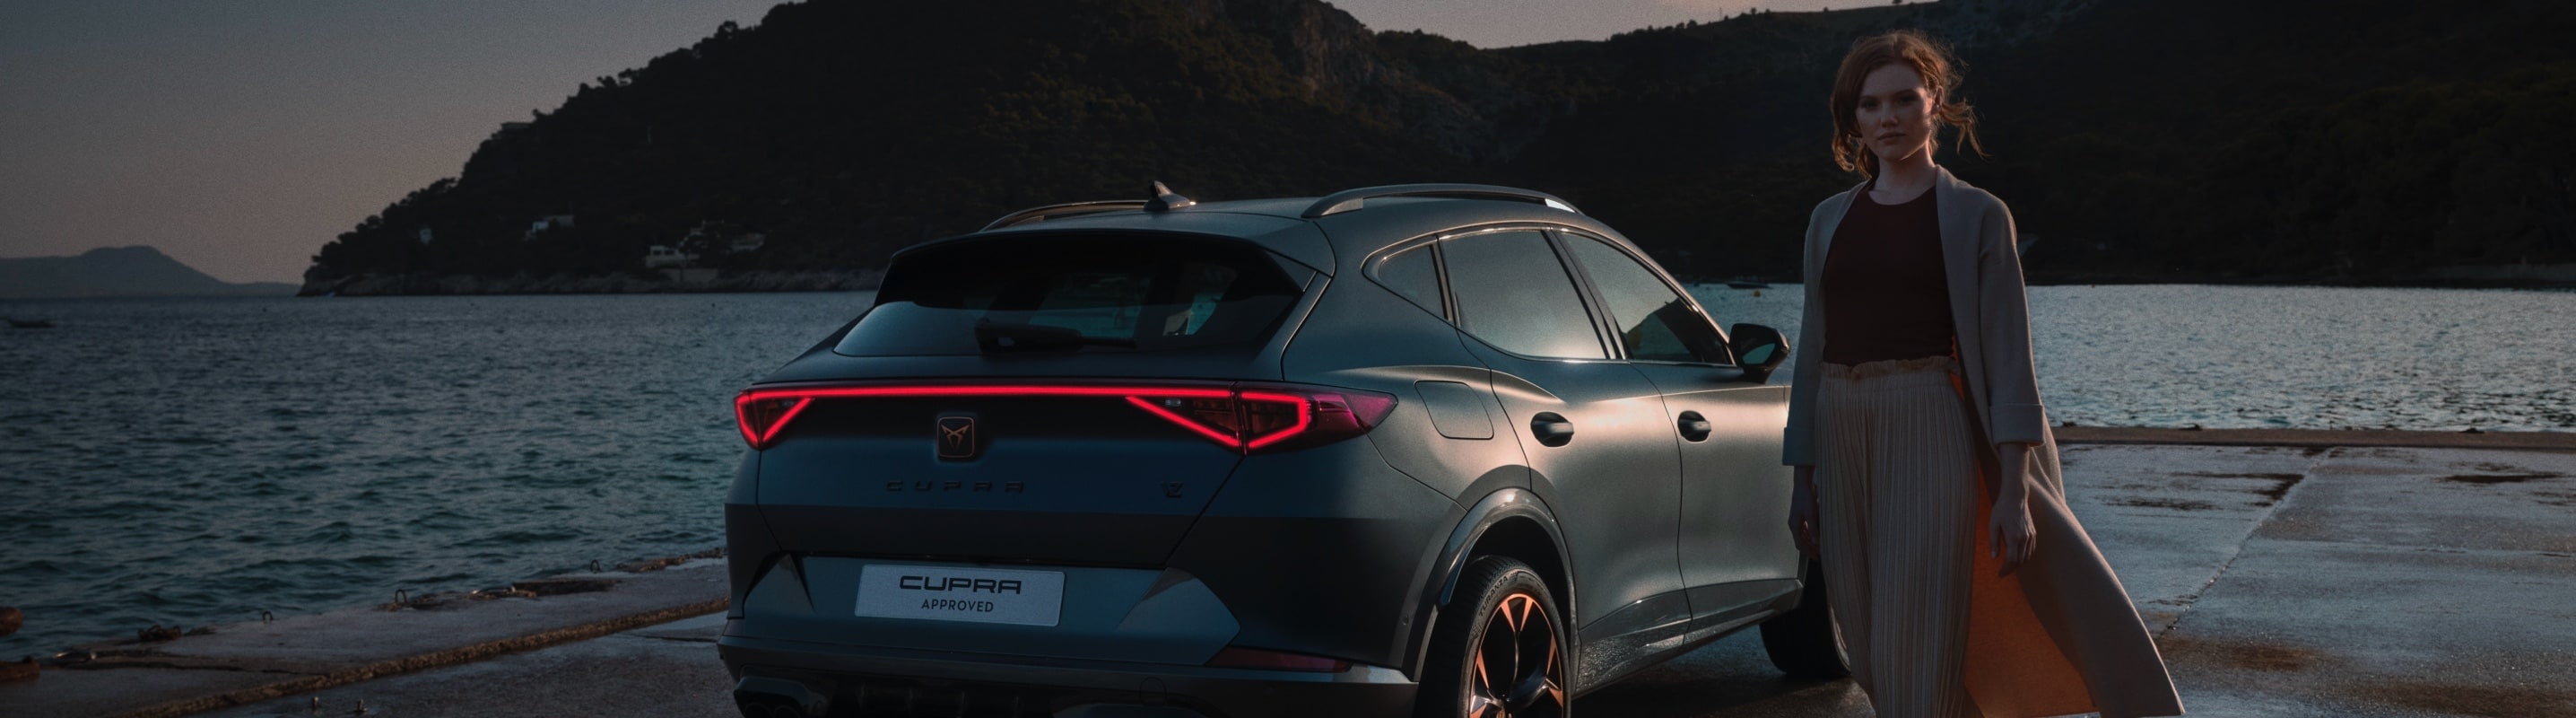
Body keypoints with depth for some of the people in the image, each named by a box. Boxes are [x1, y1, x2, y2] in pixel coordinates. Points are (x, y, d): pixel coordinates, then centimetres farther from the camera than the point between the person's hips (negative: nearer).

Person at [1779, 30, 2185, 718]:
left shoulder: (1976, 216, 1)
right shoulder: (1830, 219, 14)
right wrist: (1804, 479, 13)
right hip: (1840, 433, 5)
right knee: (1870, 649, 8)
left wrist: (2013, 491, -12)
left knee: (1917, 647, -10)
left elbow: (2007, 358, -4)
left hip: (1929, 429, -5)